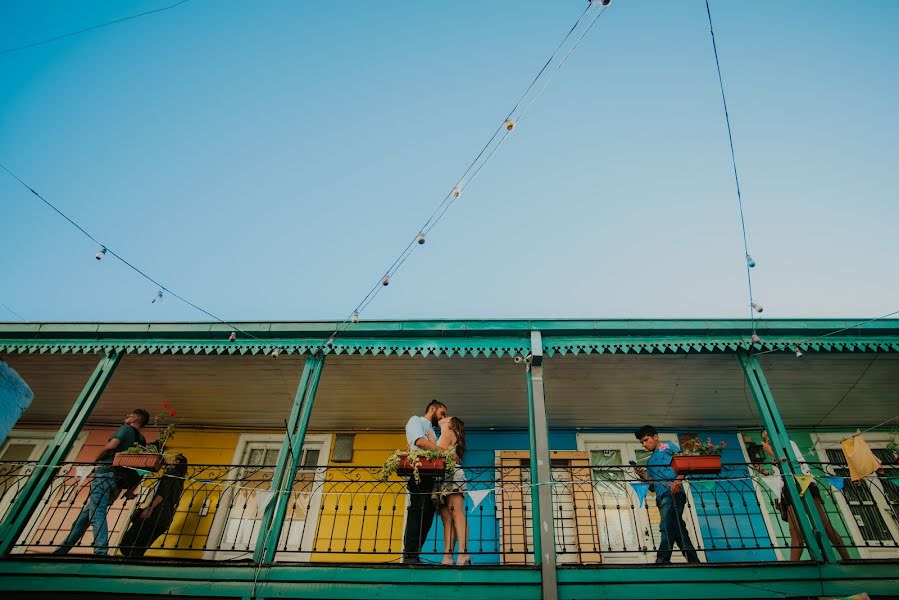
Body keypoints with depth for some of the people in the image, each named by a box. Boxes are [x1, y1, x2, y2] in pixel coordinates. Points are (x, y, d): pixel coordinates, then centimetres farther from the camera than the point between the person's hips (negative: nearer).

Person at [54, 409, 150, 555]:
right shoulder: (142, 442, 21)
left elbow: (111, 446, -16)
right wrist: (131, 490, 16)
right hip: (118, 483, 8)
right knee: (85, 515, 18)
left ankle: (100, 553, -30)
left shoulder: (127, 428, 1)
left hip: (105, 473, -8)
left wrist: (96, 460, -1)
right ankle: (61, 551, 24)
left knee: (96, 515, -17)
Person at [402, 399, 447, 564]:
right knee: (418, 512, -16)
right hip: (419, 474, -8)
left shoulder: (431, 431, 32)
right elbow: (420, 441, -9)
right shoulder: (416, 420, 9)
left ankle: (413, 556, 3)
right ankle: (409, 556, -16)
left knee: (427, 516, 1)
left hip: (431, 477, 9)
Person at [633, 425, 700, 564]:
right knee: (677, 528, 3)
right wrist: (642, 476, 4)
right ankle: (693, 561, 7)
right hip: (661, 497, 7)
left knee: (667, 527, -20)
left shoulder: (668, 446, 14)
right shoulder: (649, 462, 30)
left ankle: (662, 559, -28)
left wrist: (678, 480, -15)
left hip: (673, 491, -7)